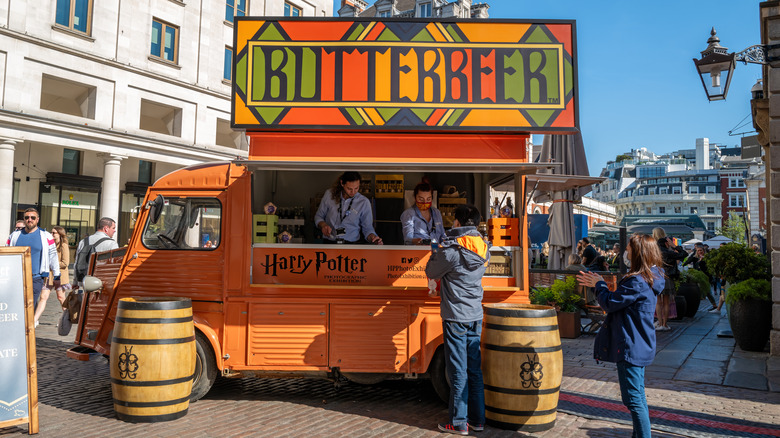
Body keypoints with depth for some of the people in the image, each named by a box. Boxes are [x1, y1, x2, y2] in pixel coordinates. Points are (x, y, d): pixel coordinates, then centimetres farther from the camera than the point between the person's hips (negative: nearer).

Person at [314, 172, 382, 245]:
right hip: (328, 241, 1)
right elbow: (318, 216, 13)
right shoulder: (329, 194, 2)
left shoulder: (364, 202, -2)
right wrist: (323, 225, -8)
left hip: (351, 243, -1)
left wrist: (373, 237, -16)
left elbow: (367, 228, 5)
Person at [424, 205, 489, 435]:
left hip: (456, 318, -6)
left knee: (458, 372, 1)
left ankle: (458, 423, 10)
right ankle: (477, 419, 22)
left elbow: (431, 272, -3)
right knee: (475, 370, 13)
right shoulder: (482, 249, 4)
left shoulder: (451, 251, -16)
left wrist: (436, 253, 13)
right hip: (475, 317, 6)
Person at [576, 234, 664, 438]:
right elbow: (619, 300, 15)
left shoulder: (637, 282, -24)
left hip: (631, 348, -11)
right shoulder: (649, 279, 8)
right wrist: (597, 284, 13)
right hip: (640, 346, 11)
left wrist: (599, 284, 0)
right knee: (637, 396, 20)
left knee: (634, 398, -3)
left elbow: (609, 303, -16)